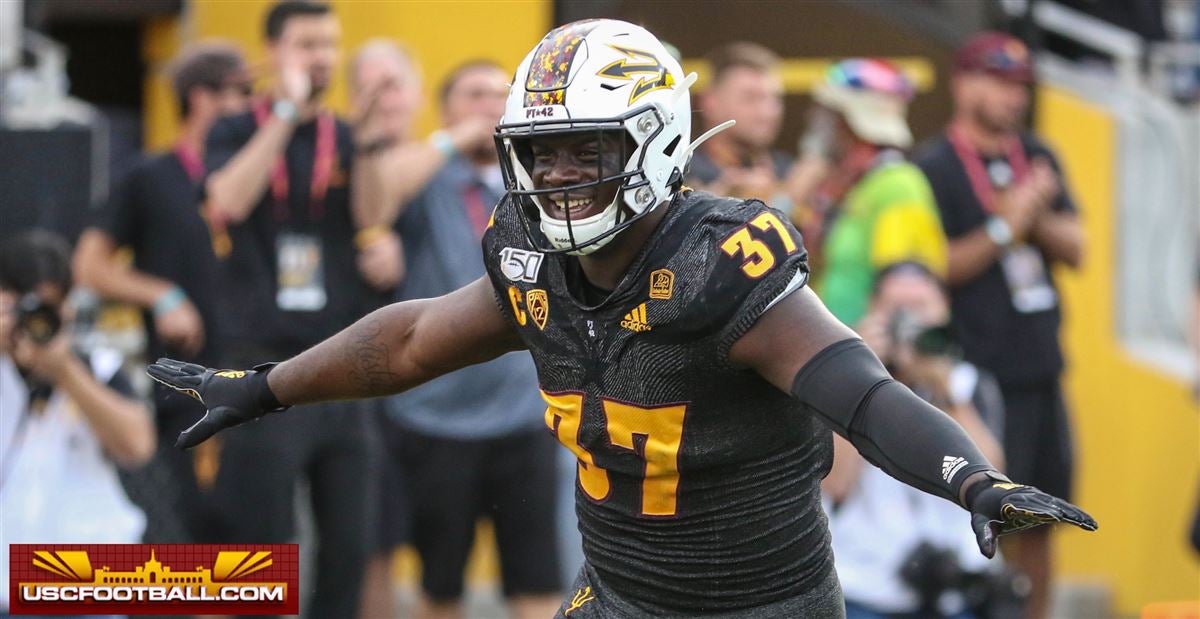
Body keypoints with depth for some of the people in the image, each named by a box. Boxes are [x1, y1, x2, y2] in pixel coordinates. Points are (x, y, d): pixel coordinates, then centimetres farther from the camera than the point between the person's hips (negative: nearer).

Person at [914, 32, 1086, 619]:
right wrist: (1004, 228, -18)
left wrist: (1039, 218, -9)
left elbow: (1075, 250, 10)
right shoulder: (932, 168, -7)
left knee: (1038, 525, 11)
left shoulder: (1037, 158, 12)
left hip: (1041, 368, 7)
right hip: (980, 373, -7)